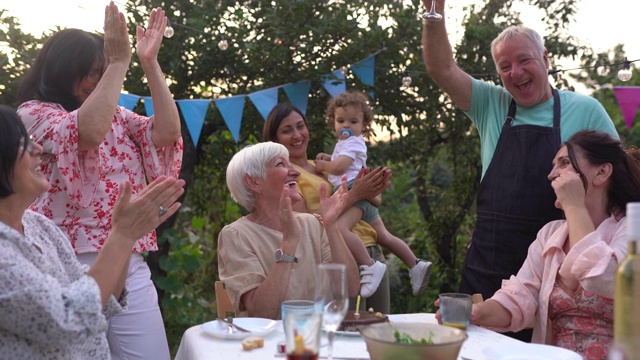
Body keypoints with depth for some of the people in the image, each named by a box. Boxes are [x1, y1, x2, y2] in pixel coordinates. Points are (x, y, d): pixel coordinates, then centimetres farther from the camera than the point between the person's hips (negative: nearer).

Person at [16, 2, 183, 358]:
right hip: (71, 266, -5)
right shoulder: (34, 113, -1)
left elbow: (168, 132, 0)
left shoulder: (117, 116, 17)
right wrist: (119, 61, -18)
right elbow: (87, 132, -21)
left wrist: (150, 63, -1)